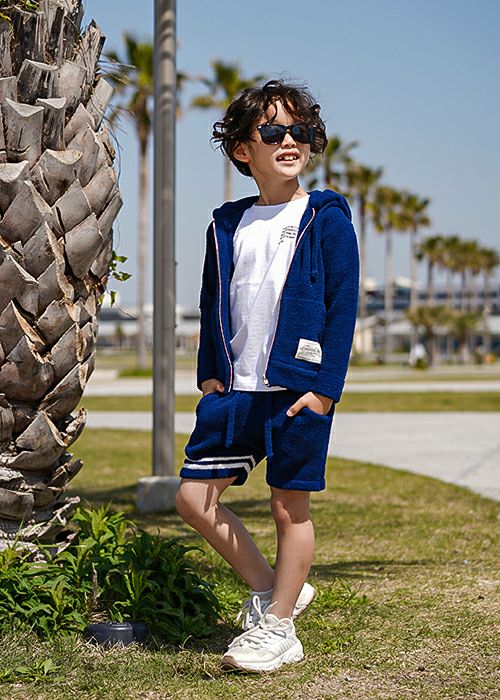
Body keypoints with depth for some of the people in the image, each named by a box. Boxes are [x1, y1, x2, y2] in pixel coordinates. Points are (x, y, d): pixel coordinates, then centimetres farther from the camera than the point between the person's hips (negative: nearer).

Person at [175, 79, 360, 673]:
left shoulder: (326, 219, -3)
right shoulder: (228, 225, 11)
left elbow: (343, 306, -5)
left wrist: (325, 387, -12)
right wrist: (209, 374, 8)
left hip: (298, 389, -5)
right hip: (235, 389, 5)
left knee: (290, 508, 3)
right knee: (194, 496, 2)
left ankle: (277, 625, 17)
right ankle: (270, 587, 20)